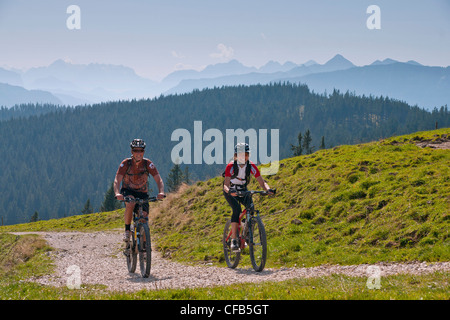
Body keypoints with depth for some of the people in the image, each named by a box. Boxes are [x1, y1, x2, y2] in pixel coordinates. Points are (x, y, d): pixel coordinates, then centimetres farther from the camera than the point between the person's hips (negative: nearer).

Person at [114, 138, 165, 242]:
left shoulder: (148, 164, -14)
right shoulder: (126, 163, -17)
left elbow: (158, 179, -19)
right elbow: (117, 180, -24)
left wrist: (161, 192, -39)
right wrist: (117, 193, -44)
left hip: (142, 193, 2)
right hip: (128, 190, -2)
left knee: (144, 217, -14)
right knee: (130, 203, -36)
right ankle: (127, 230, -19)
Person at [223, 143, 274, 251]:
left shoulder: (251, 167, -18)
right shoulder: (230, 166, -26)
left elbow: (262, 182, -21)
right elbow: (226, 185, -33)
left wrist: (268, 189, -43)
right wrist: (229, 191, -56)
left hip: (243, 190, 3)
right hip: (230, 191, -3)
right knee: (237, 209, -29)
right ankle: (234, 240, -30)